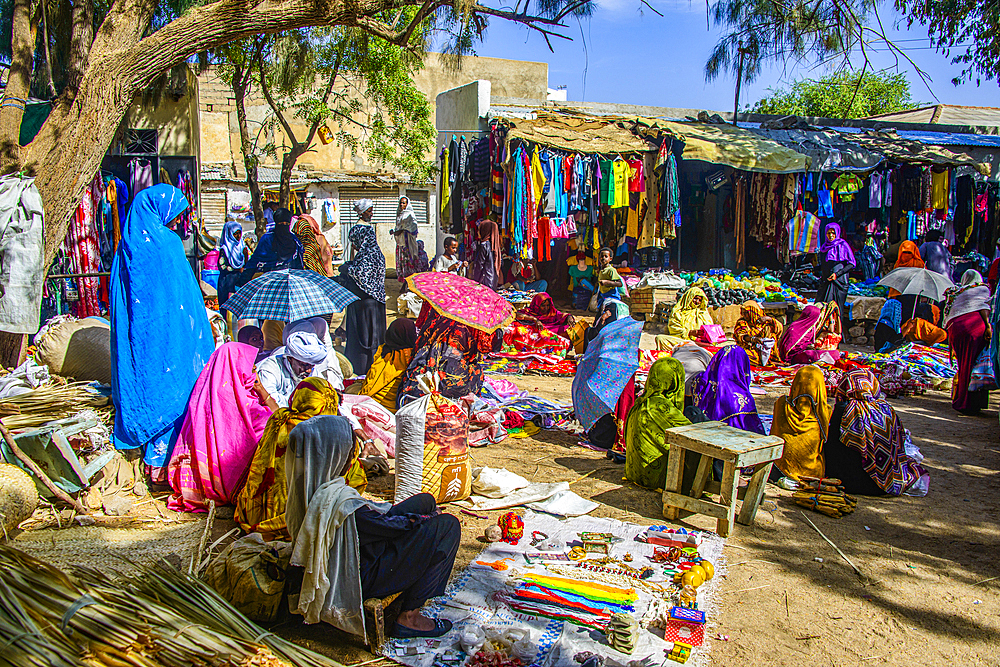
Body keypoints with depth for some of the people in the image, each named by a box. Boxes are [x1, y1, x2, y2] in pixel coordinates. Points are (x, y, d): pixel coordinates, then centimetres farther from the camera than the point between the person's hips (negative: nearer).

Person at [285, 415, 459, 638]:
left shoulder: (304, 490, -7)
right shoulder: (339, 501, -36)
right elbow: (388, 525, -21)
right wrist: (422, 518, -3)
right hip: (360, 579, -9)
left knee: (425, 501, 14)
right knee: (447, 525, -9)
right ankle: (409, 618, 0)